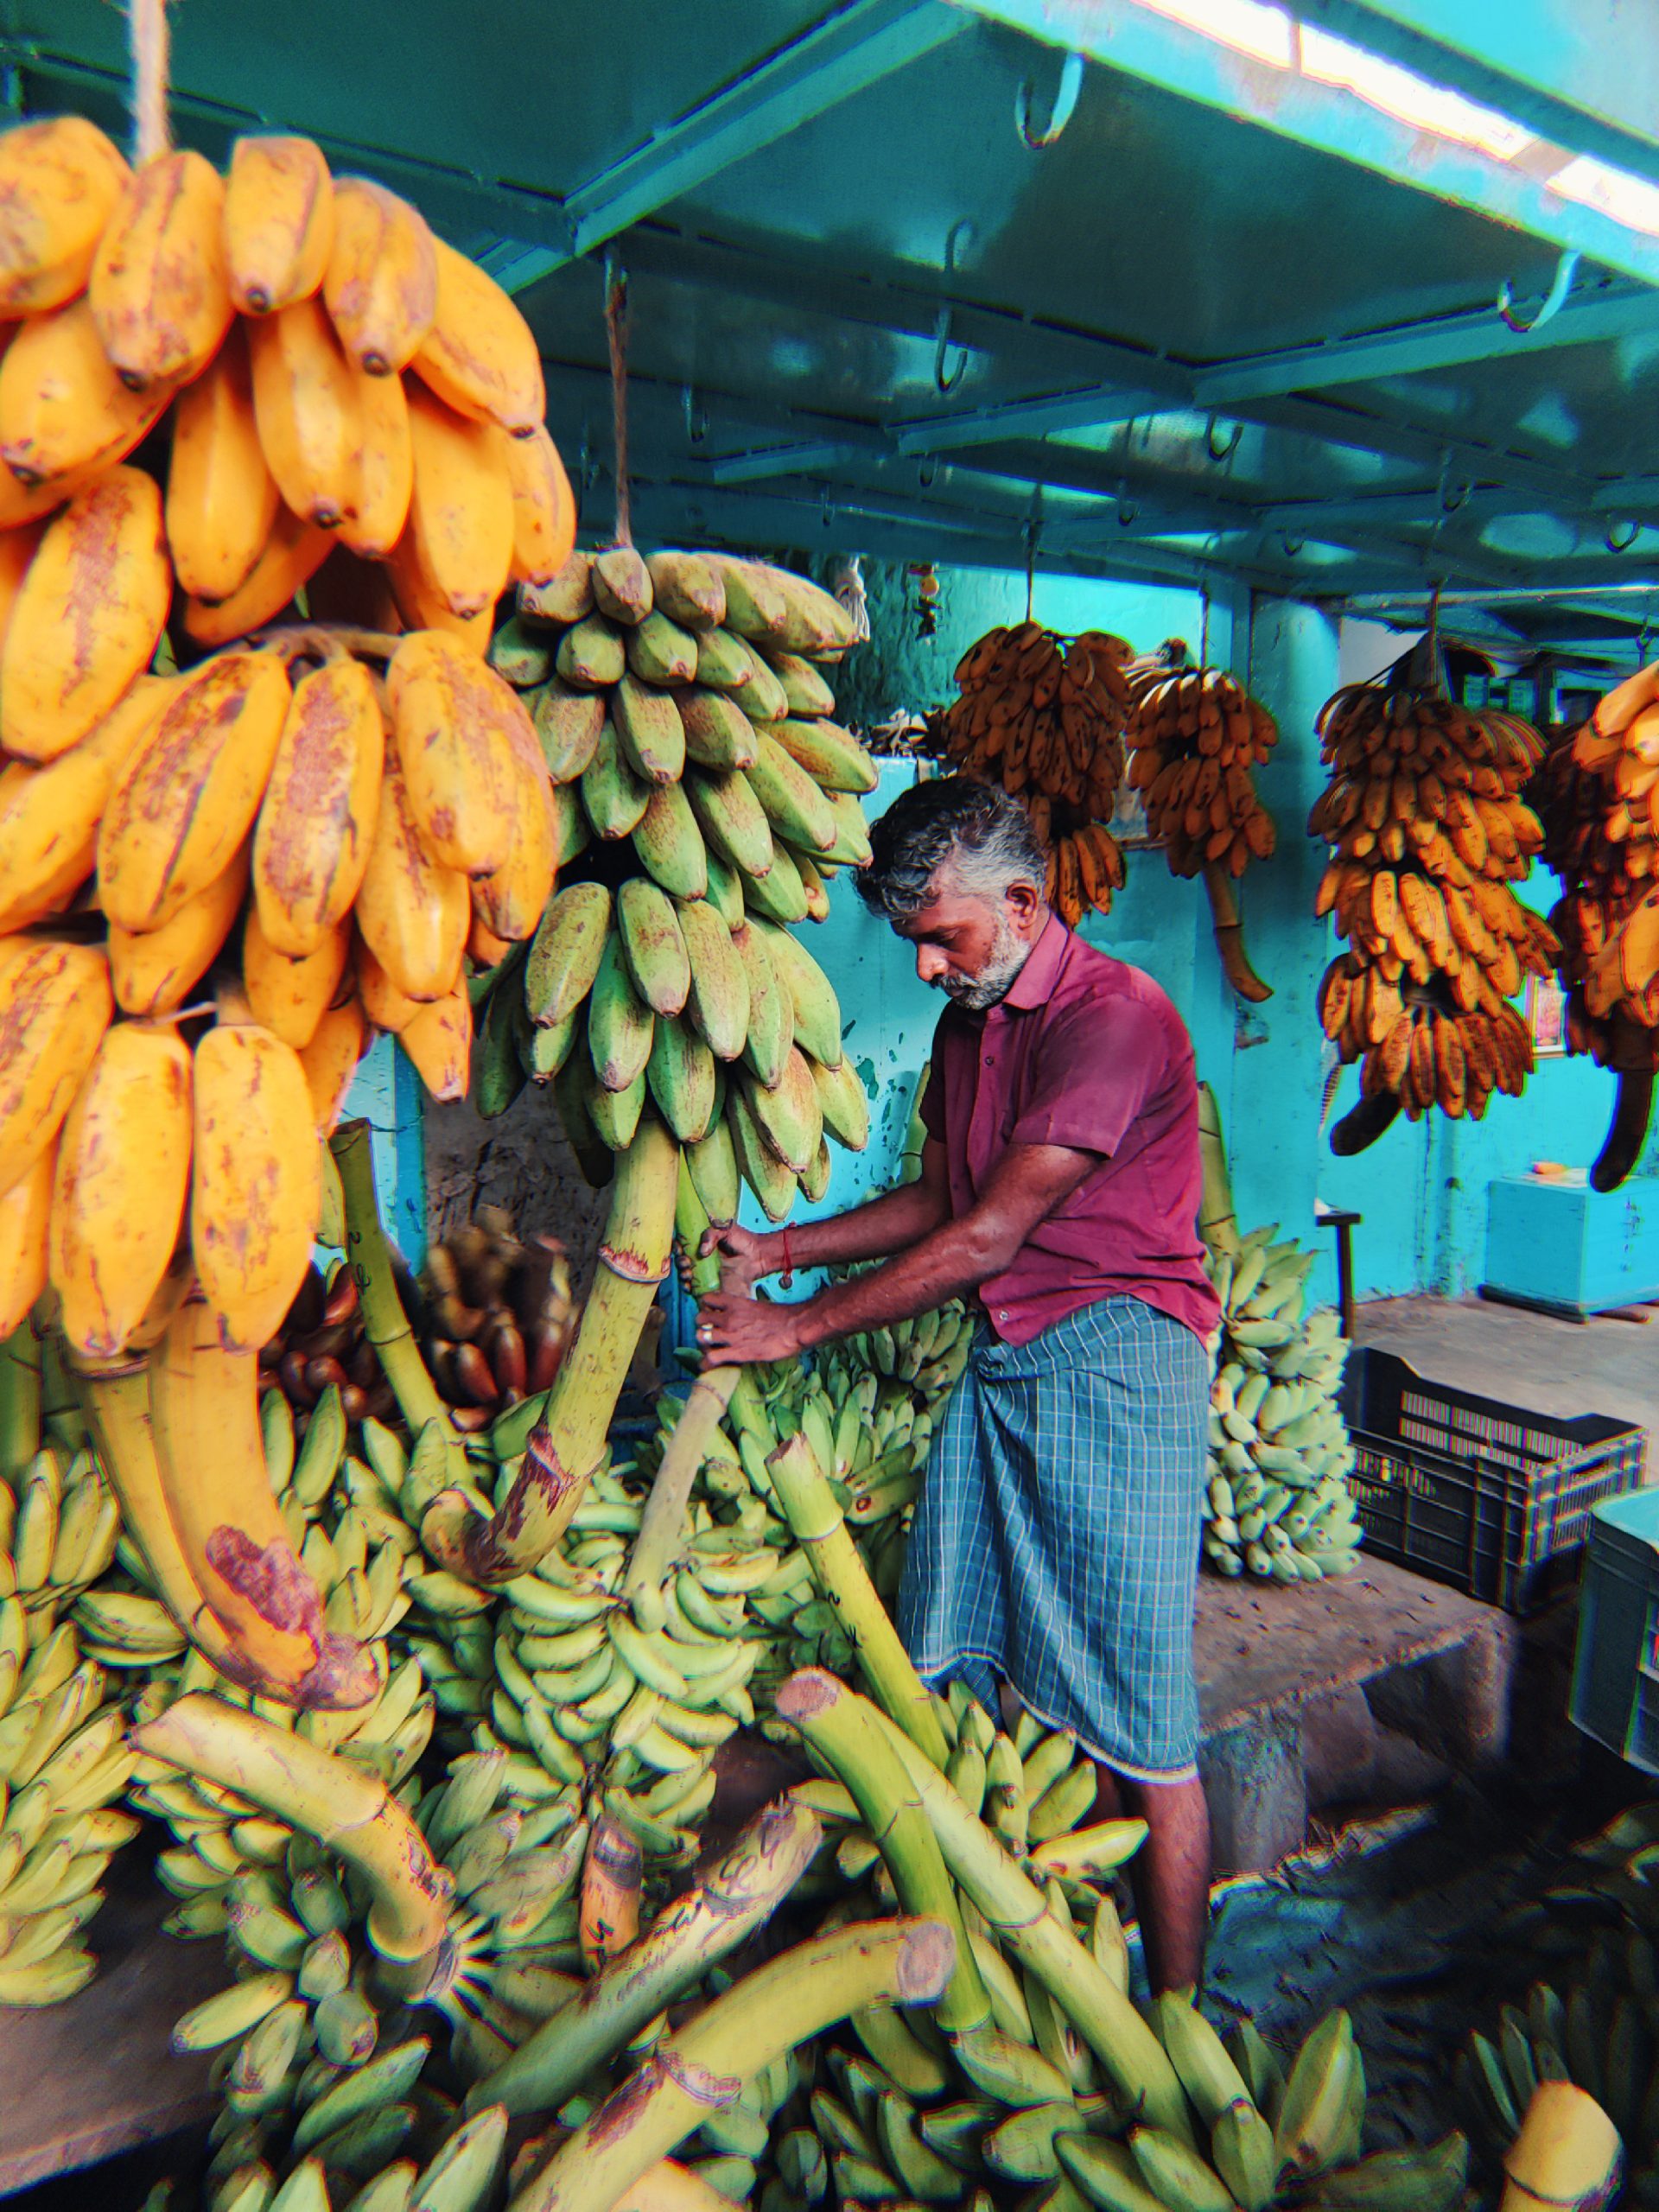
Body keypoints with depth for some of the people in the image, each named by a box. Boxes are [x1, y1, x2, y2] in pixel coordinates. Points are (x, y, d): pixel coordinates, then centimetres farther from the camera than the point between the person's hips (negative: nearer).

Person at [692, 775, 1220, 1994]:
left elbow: (988, 1238, -19)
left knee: (1138, 1723, 1)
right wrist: (780, 1249, 8)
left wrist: (800, 1325, -12)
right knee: (960, 1677, 11)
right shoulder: (966, 1026, 13)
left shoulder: (1113, 1015, -16)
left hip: (1114, 1357, -8)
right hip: (1001, 1362, 8)